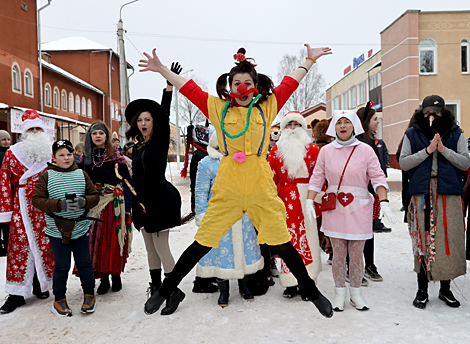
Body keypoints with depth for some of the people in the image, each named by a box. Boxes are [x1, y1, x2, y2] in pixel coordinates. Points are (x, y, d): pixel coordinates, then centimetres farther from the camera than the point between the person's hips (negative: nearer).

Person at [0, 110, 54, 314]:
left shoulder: (52, 150, 6)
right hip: (22, 206, -1)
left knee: (45, 244, 7)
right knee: (20, 245, 0)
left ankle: (41, 285, 23)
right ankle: (17, 294, 8)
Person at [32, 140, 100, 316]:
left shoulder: (81, 174, 4)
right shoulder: (46, 176, -3)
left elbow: (95, 195, 5)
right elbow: (37, 200, -8)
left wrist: (84, 202, -18)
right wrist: (60, 205, -22)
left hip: (81, 228, 2)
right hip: (57, 230, -2)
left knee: (85, 263, 11)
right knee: (61, 266, 7)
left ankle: (89, 294, 29)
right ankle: (59, 299, 25)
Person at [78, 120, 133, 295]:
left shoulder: (116, 156, 1)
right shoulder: (85, 157, 10)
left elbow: (126, 182, -2)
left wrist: (127, 207, -8)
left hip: (114, 204, -2)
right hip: (93, 205, 3)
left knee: (114, 240, 0)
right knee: (95, 241, 1)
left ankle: (116, 275, 15)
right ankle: (104, 278, 11)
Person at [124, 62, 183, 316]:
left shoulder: (161, 140, -4)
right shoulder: (137, 147, 13)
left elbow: (165, 115, -17)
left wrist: (170, 85, -25)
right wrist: (137, 201, 14)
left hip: (161, 198, -7)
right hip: (144, 200, 7)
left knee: (160, 245, -8)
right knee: (150, 246, 12)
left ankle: (173, 291, 1)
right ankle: (156, 288, 24)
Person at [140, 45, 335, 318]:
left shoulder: (268, 107, 10)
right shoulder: (218, 108, 8)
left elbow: (290, 84, 19)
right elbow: (189, 88, 12)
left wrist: (310, 59, 27)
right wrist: (161, 69, 13)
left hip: (262, 188, 1)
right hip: (227, 188, 0)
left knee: (282, 244, 7)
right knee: (202, 243, 3)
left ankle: (312, 292, 28)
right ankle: (165, 291, 22)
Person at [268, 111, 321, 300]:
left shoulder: (312, 148, 7)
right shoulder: (276, 150, 9)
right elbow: (271, 177, 8)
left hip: (307, 198, -1)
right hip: (285, 199, 1)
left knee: (308, 237, -2)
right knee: (289, 238, 3)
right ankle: (291, 284, 13)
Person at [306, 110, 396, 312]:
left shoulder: (365, 150, 1)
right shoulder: (326, 151, 5)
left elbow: (378, 177, -2)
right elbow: (317, 178, 6)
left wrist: (384, 202, -13)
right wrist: (309, 202, -3)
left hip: (359, 208, -1)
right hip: (334, 208, 1)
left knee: (356, 253, 4)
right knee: (338, 253, 6)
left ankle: (356, 293, 21)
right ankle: (339, 293, 21)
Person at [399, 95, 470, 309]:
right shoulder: (412, 134, 6)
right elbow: (403, 163, -2)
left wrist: (444, 150, -11)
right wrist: (427, 150, -12)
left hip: (449, 194, 1)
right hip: (422, 193, -1)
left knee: (450, 239, 2)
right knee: (422, 239, 1)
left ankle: (445, 289, 20)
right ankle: (422, 290, 15)